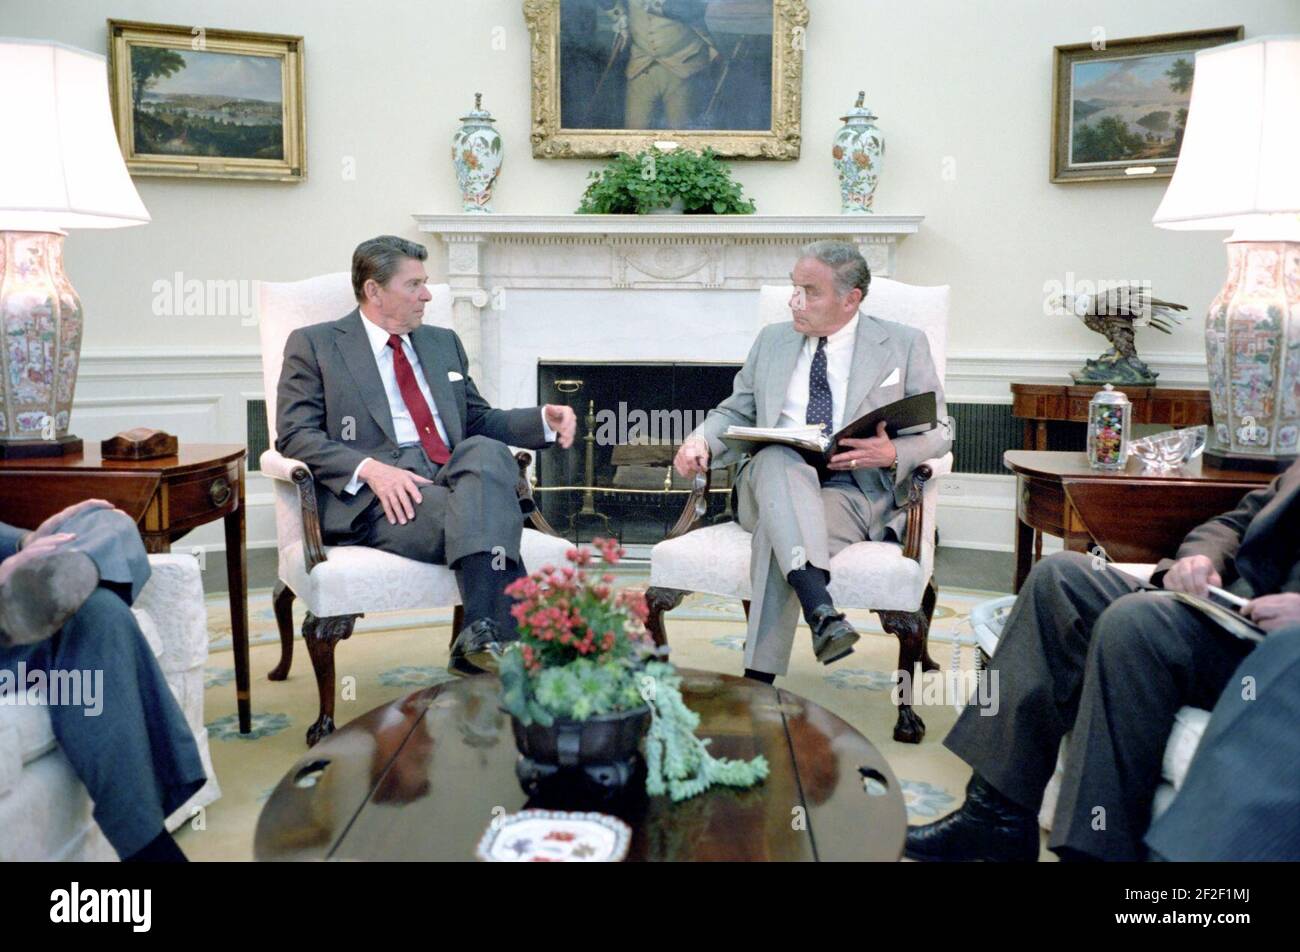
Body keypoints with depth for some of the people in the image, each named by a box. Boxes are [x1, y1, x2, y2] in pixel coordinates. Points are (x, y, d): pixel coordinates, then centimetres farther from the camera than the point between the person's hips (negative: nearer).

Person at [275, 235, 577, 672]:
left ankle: (482, 636, -43)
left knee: (485, 450, -32)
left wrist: (544, 419, 9)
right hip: (373, 501, -4)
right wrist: (369, 468, -18)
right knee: (478, 512, -33)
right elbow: (296, 435, 0)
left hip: (454, 478, 4)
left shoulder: (444, 342, 27)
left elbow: (478, 420, 29)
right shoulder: (313, 345, 10)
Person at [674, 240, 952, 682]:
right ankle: (819, 608, -52)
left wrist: (893, 454, -14)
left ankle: (758, 681, -35)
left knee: (776, 533, -35)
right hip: (774, 484, 3)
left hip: (858, 491, -2)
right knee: (778, 458, -36)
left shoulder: (904, 344, 11)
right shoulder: (773, 340, 20)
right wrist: (701, 439, -1)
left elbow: (938, 433, 9)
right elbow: (735, 412, 22)